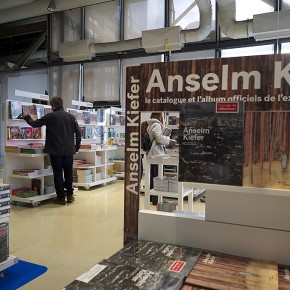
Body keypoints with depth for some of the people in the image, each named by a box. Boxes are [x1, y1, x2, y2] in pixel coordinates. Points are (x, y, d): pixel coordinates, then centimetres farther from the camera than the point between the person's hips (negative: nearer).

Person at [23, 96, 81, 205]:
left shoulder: (50, 116, -5)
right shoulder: (70, 116, 4)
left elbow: (34, 124, 3)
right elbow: (78, 132, 2)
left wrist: (27, 117, 23)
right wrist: (77, 146, 11)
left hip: (56, 151, -3)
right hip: (69, 150, 3)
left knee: (58, 174, 4)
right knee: (68, 173, 12)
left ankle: (61, 197, 8)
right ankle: (69, 195, 17)